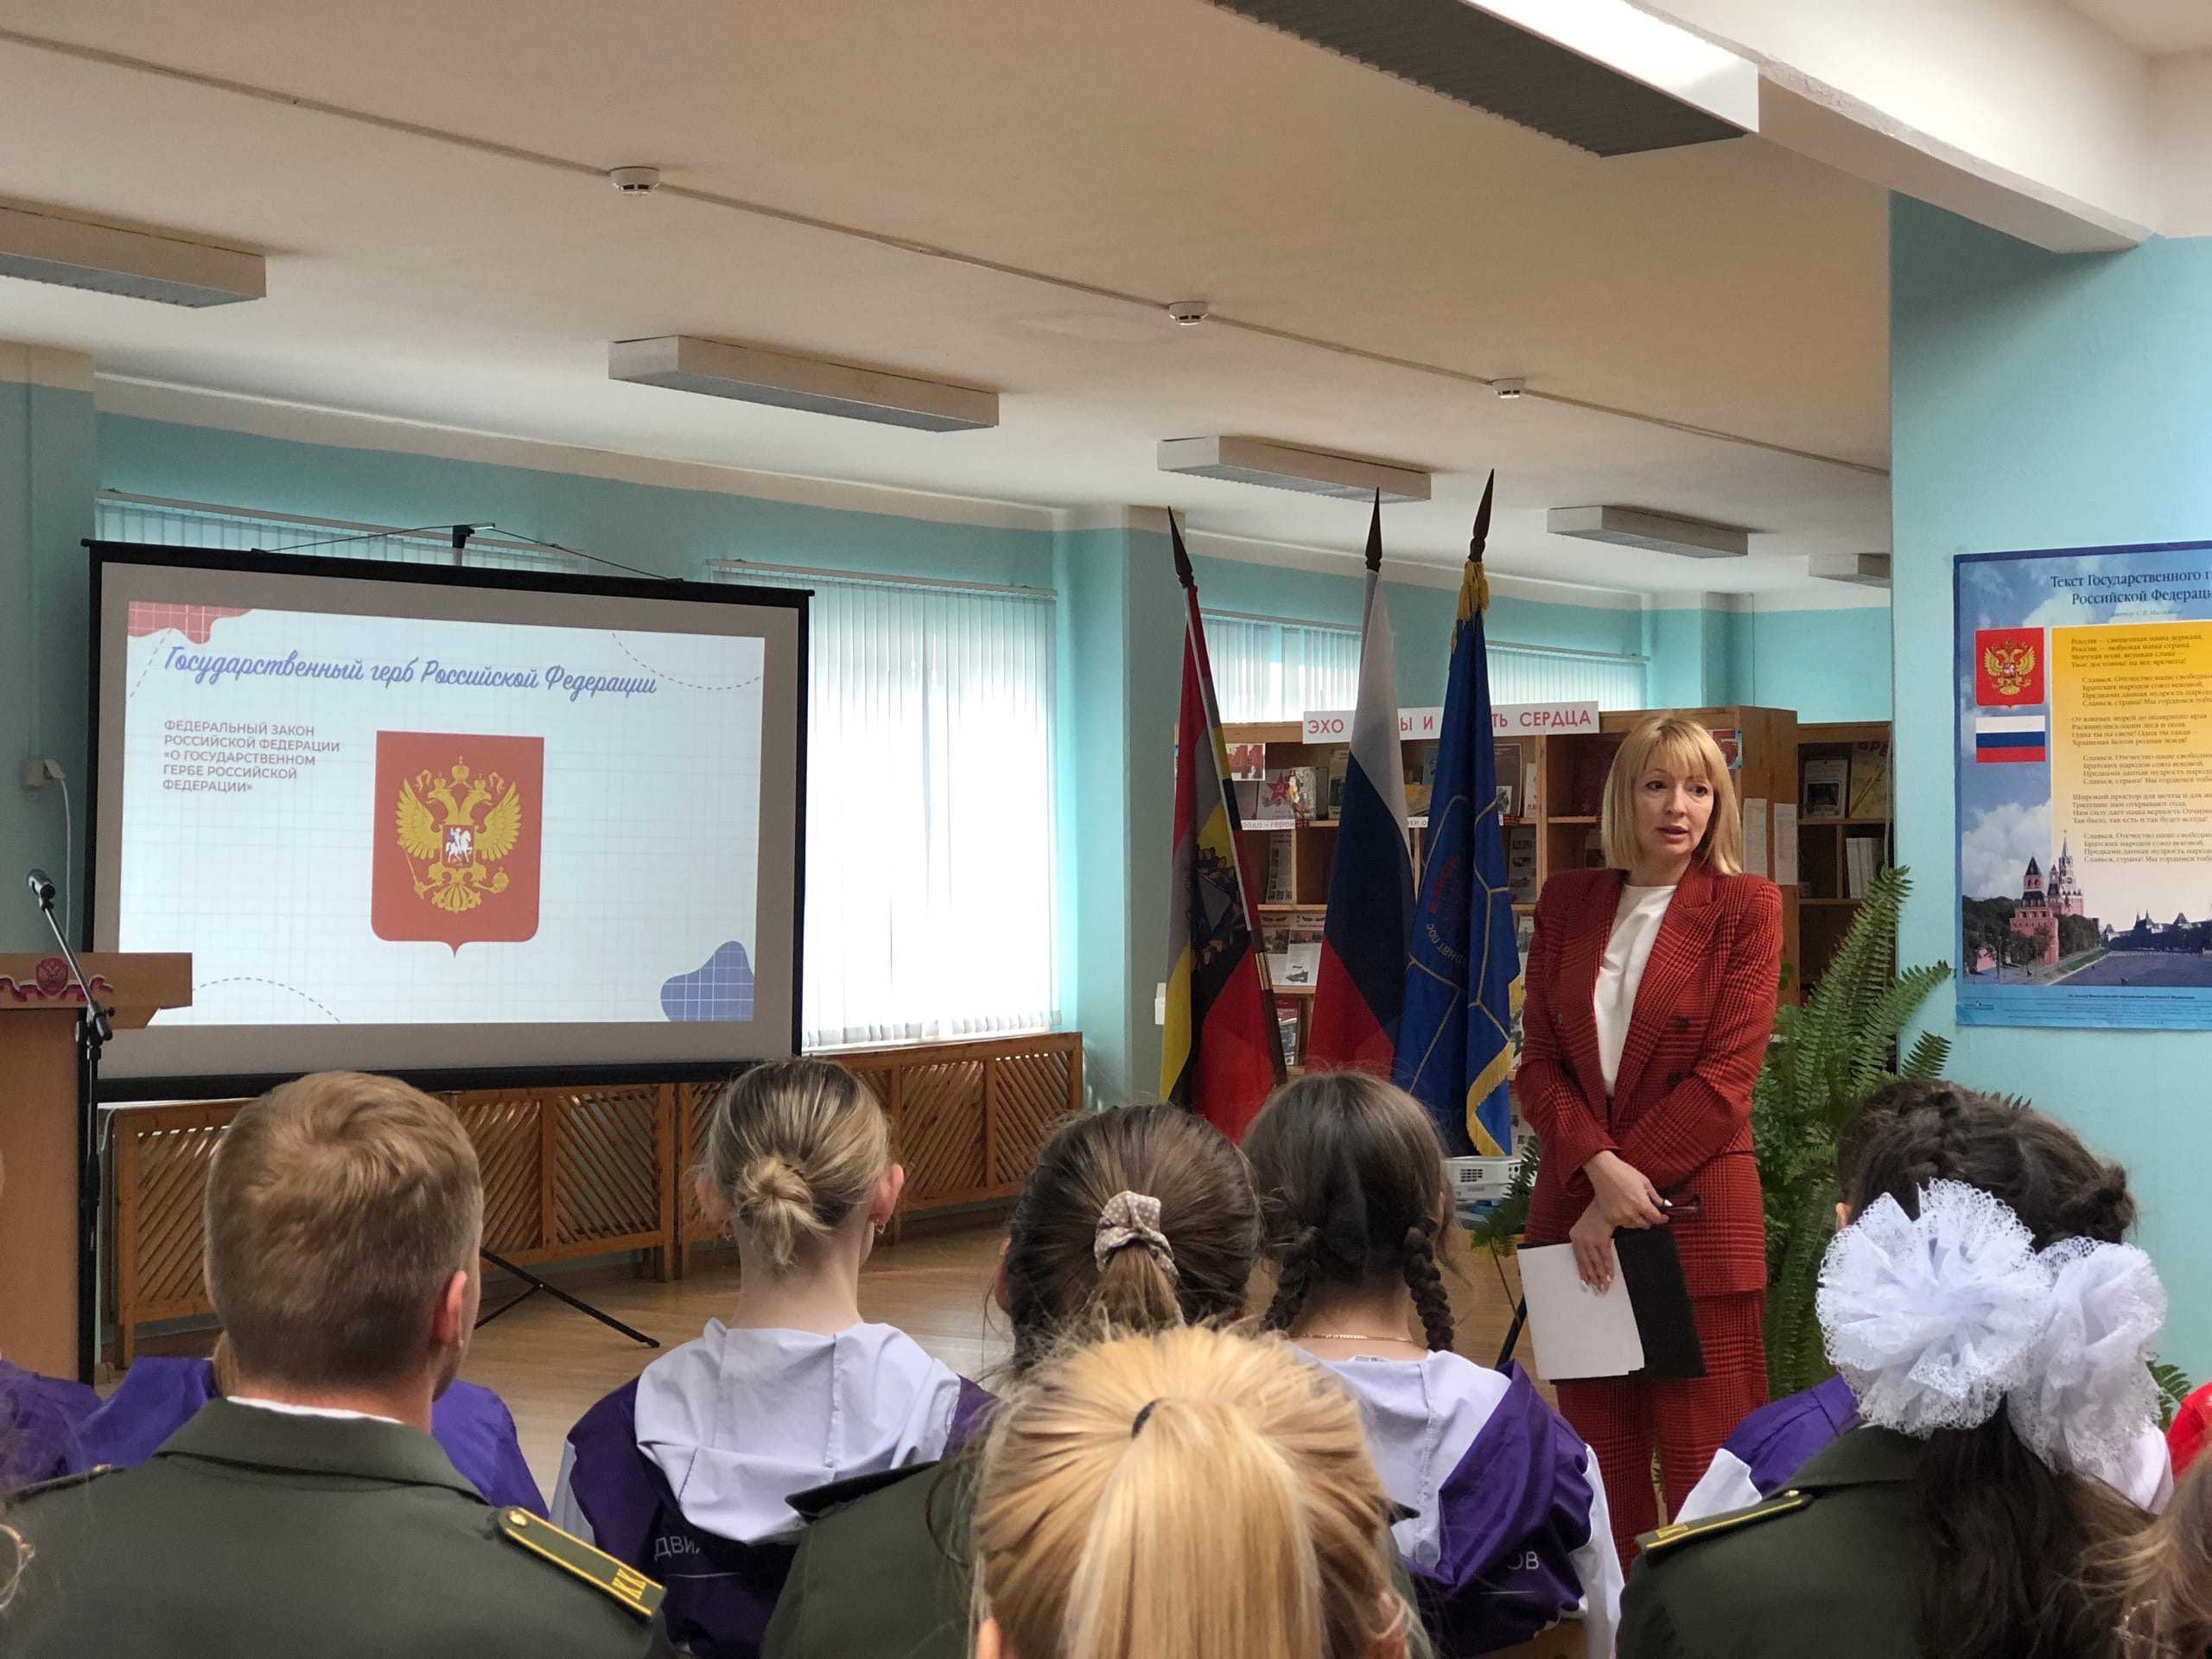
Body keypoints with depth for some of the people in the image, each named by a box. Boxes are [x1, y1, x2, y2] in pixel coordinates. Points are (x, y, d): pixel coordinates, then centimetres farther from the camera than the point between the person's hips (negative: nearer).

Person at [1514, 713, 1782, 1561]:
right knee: (1600, 1460, 5)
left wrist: (1629, 1187, -11)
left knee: (1702, 1461, -4)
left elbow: (1725, 1076, -6)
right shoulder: (1566, 901, 11)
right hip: (1574, 1204, 4)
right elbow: (1538, 1059, 7)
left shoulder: (1746, 907, 0)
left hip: (1698, 1213, -3)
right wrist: (1599, 1169, -10)